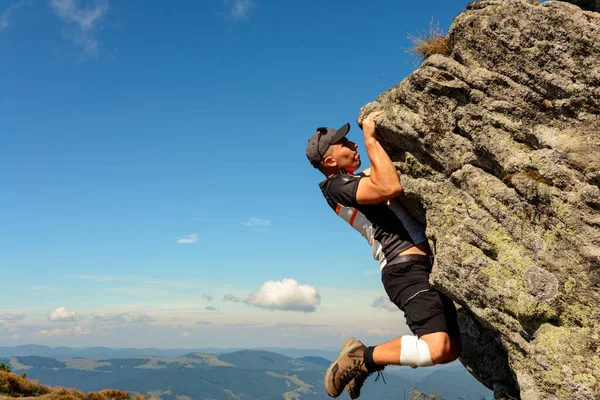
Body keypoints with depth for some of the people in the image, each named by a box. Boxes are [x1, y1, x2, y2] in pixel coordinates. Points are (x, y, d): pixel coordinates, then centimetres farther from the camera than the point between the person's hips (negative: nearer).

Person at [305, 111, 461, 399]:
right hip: (405, 268, -10)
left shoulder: (360, 179, 23)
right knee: (436, 347, -28)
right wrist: (370, 139, -13)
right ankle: (358, 358, -6)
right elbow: (391, 187, -23)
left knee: (451, 350, 15)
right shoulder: (337, 185, -7)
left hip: (423, 267, 10)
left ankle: (370, 362, 21)